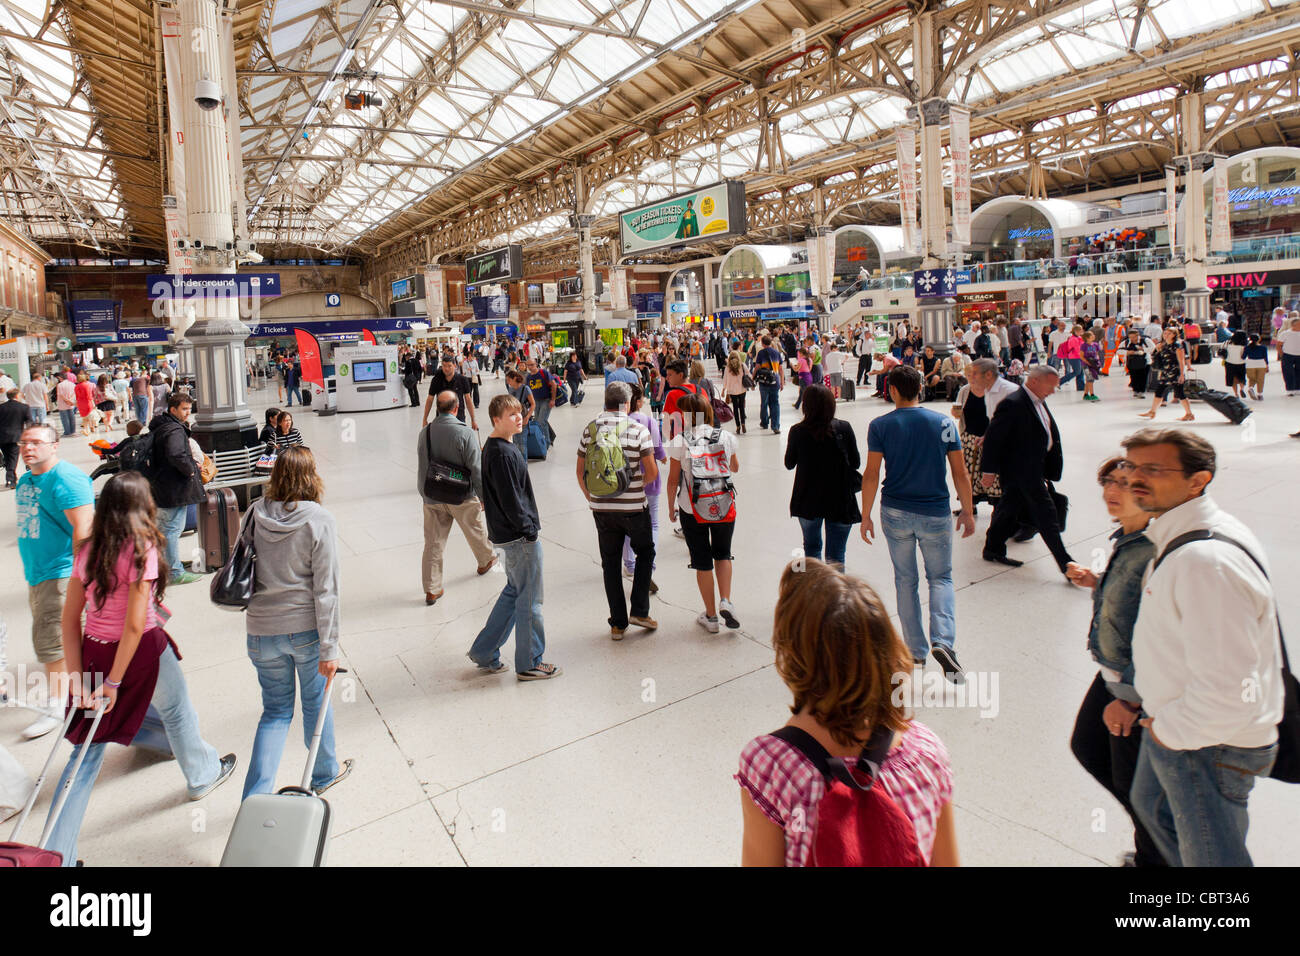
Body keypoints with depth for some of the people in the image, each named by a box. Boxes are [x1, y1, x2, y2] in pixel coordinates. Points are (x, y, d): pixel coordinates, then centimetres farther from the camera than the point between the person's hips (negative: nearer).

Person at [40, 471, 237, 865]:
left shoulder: (88, 551, 0)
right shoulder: (141, 549, -18)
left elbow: (69, 621, 1)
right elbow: (135, 625, -21)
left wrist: (78, 677, 1)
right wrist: (114, 683, -13)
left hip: (94, 653, 5)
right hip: (140, 654, -5)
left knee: (88, 749, 12)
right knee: (177, 711, 23)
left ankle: (56, 853, 16)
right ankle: (202, 774, 47)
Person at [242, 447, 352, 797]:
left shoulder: (255, 514, -3)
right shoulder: (319, 520, -14)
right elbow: (326, 590, -14)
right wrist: (329, 648, -10)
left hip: (261, 630, 3)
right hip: (306, 628, -3)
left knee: (276, 711, 17)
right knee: (315, 703, 18)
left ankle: (255, 798, 11)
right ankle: (324, 775, 38)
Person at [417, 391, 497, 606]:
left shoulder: (425, 433, -3)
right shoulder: (465, 433, -17)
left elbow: (421, 468, 6)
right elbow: (476, 469, -15)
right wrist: (483, 496, -4)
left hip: (432, 498, 3)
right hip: (462, 498, -3)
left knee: (433, 543, 8)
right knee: (475, 531, 22)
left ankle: (432, 590, 12)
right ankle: (486, 560, 47)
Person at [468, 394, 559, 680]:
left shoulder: (494, 447, 12)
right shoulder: (503, 454, -20)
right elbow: (510, 498, -22)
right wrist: (529, 529, -15)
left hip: (507, 534, 10)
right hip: (520, 536, -10)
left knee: (513, 592, 20)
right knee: (529, 600, 2)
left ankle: (484, 653, 28)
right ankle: (529, 664, 16)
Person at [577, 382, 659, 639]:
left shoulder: (590, 429, 0)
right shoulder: (638, 430, -10)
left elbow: (580, 472, 4)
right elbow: (652, 471, -11)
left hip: (601, 508, 3)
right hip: (633, 507, -3)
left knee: (610, 563, 14)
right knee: (645, 552, 20)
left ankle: (618, 624, 19)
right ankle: (639, 611, 13)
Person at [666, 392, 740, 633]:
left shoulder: (680, 442, -9)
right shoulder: (726, 437, -2)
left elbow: (673, 480, -3)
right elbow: (735, 468, 15)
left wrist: (671, 506, 11)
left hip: (693, 510, -2)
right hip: (725, 507, 2)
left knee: (702, 562, 11)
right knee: (723, 554, 23)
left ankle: (711, 616, 19)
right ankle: (725, 601, 5)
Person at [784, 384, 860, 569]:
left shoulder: (797, 431, -11)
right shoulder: (844, 428, -10)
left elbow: (789, 464, 2)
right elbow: (856, 463, -1)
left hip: (807, 500, 1)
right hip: (840, 499, -1)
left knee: (811, 547, 21)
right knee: (836, 554, 6)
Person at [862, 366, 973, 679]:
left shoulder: (880, 425, -6)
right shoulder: (944, 423, -3)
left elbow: (871, 474, -9)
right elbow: (960, 473, -1)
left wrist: (865, 516, 0)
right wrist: (968, 512, 9)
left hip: (896, 513, 0)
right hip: (936, 513, 0)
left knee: (906, 581, 14)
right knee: (941, 578, 14)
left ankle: (916, 650, 20)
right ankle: (943, 641, -8)